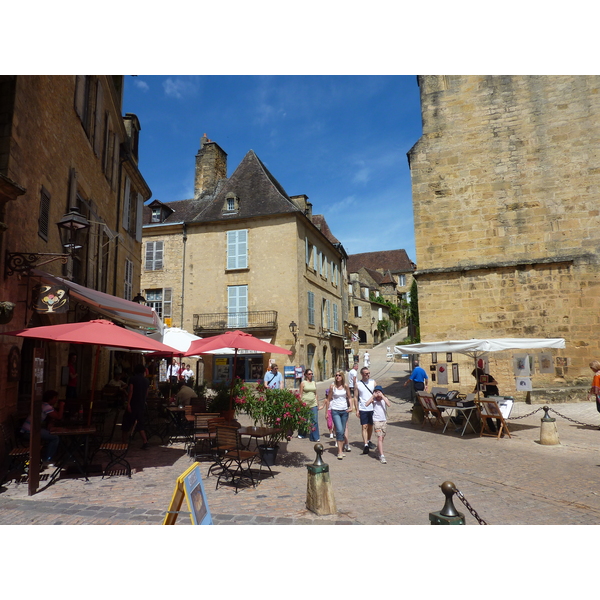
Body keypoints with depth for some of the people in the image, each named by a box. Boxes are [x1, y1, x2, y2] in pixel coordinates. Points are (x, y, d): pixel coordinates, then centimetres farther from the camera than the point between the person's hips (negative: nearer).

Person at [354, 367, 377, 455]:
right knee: (364, 427, -7)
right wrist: (357, 410, -3)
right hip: (363, 409, -2)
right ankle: (365, 445, -8)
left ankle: (369, 441, 33)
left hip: (372, 408, 2)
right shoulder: (358, 384, -2)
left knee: (370, 426, 14)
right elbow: (355, 397, 1)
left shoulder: (373, 382, 2)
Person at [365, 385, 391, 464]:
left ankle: (379, 451, 36)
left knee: (382, 437, 15)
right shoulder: (373, 399, -5)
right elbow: (366, 404, -21)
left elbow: (389, 404, -22)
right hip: (376, 421, -3)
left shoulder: (384, 399, -2)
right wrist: (372, 396, -19)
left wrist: (382, 396, -22)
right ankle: (382, 456, -11)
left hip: (384, 420, 3)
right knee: (380, 438, -10)